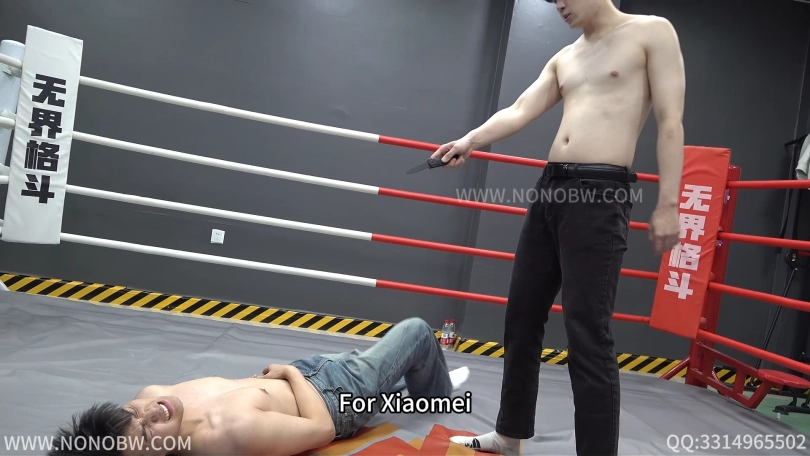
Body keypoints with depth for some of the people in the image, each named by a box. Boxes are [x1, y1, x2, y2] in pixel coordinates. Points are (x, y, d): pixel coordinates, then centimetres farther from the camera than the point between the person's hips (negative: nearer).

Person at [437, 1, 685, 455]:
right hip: (549, 189, 7)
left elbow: (671, 122, -4)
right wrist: (470, 141, -9)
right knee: (522, 316, 10)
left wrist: (668, 205, -10)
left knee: (588, 334, -10)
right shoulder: (563, 59, 20)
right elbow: (519, 111, 8)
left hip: (600, 193, -7)